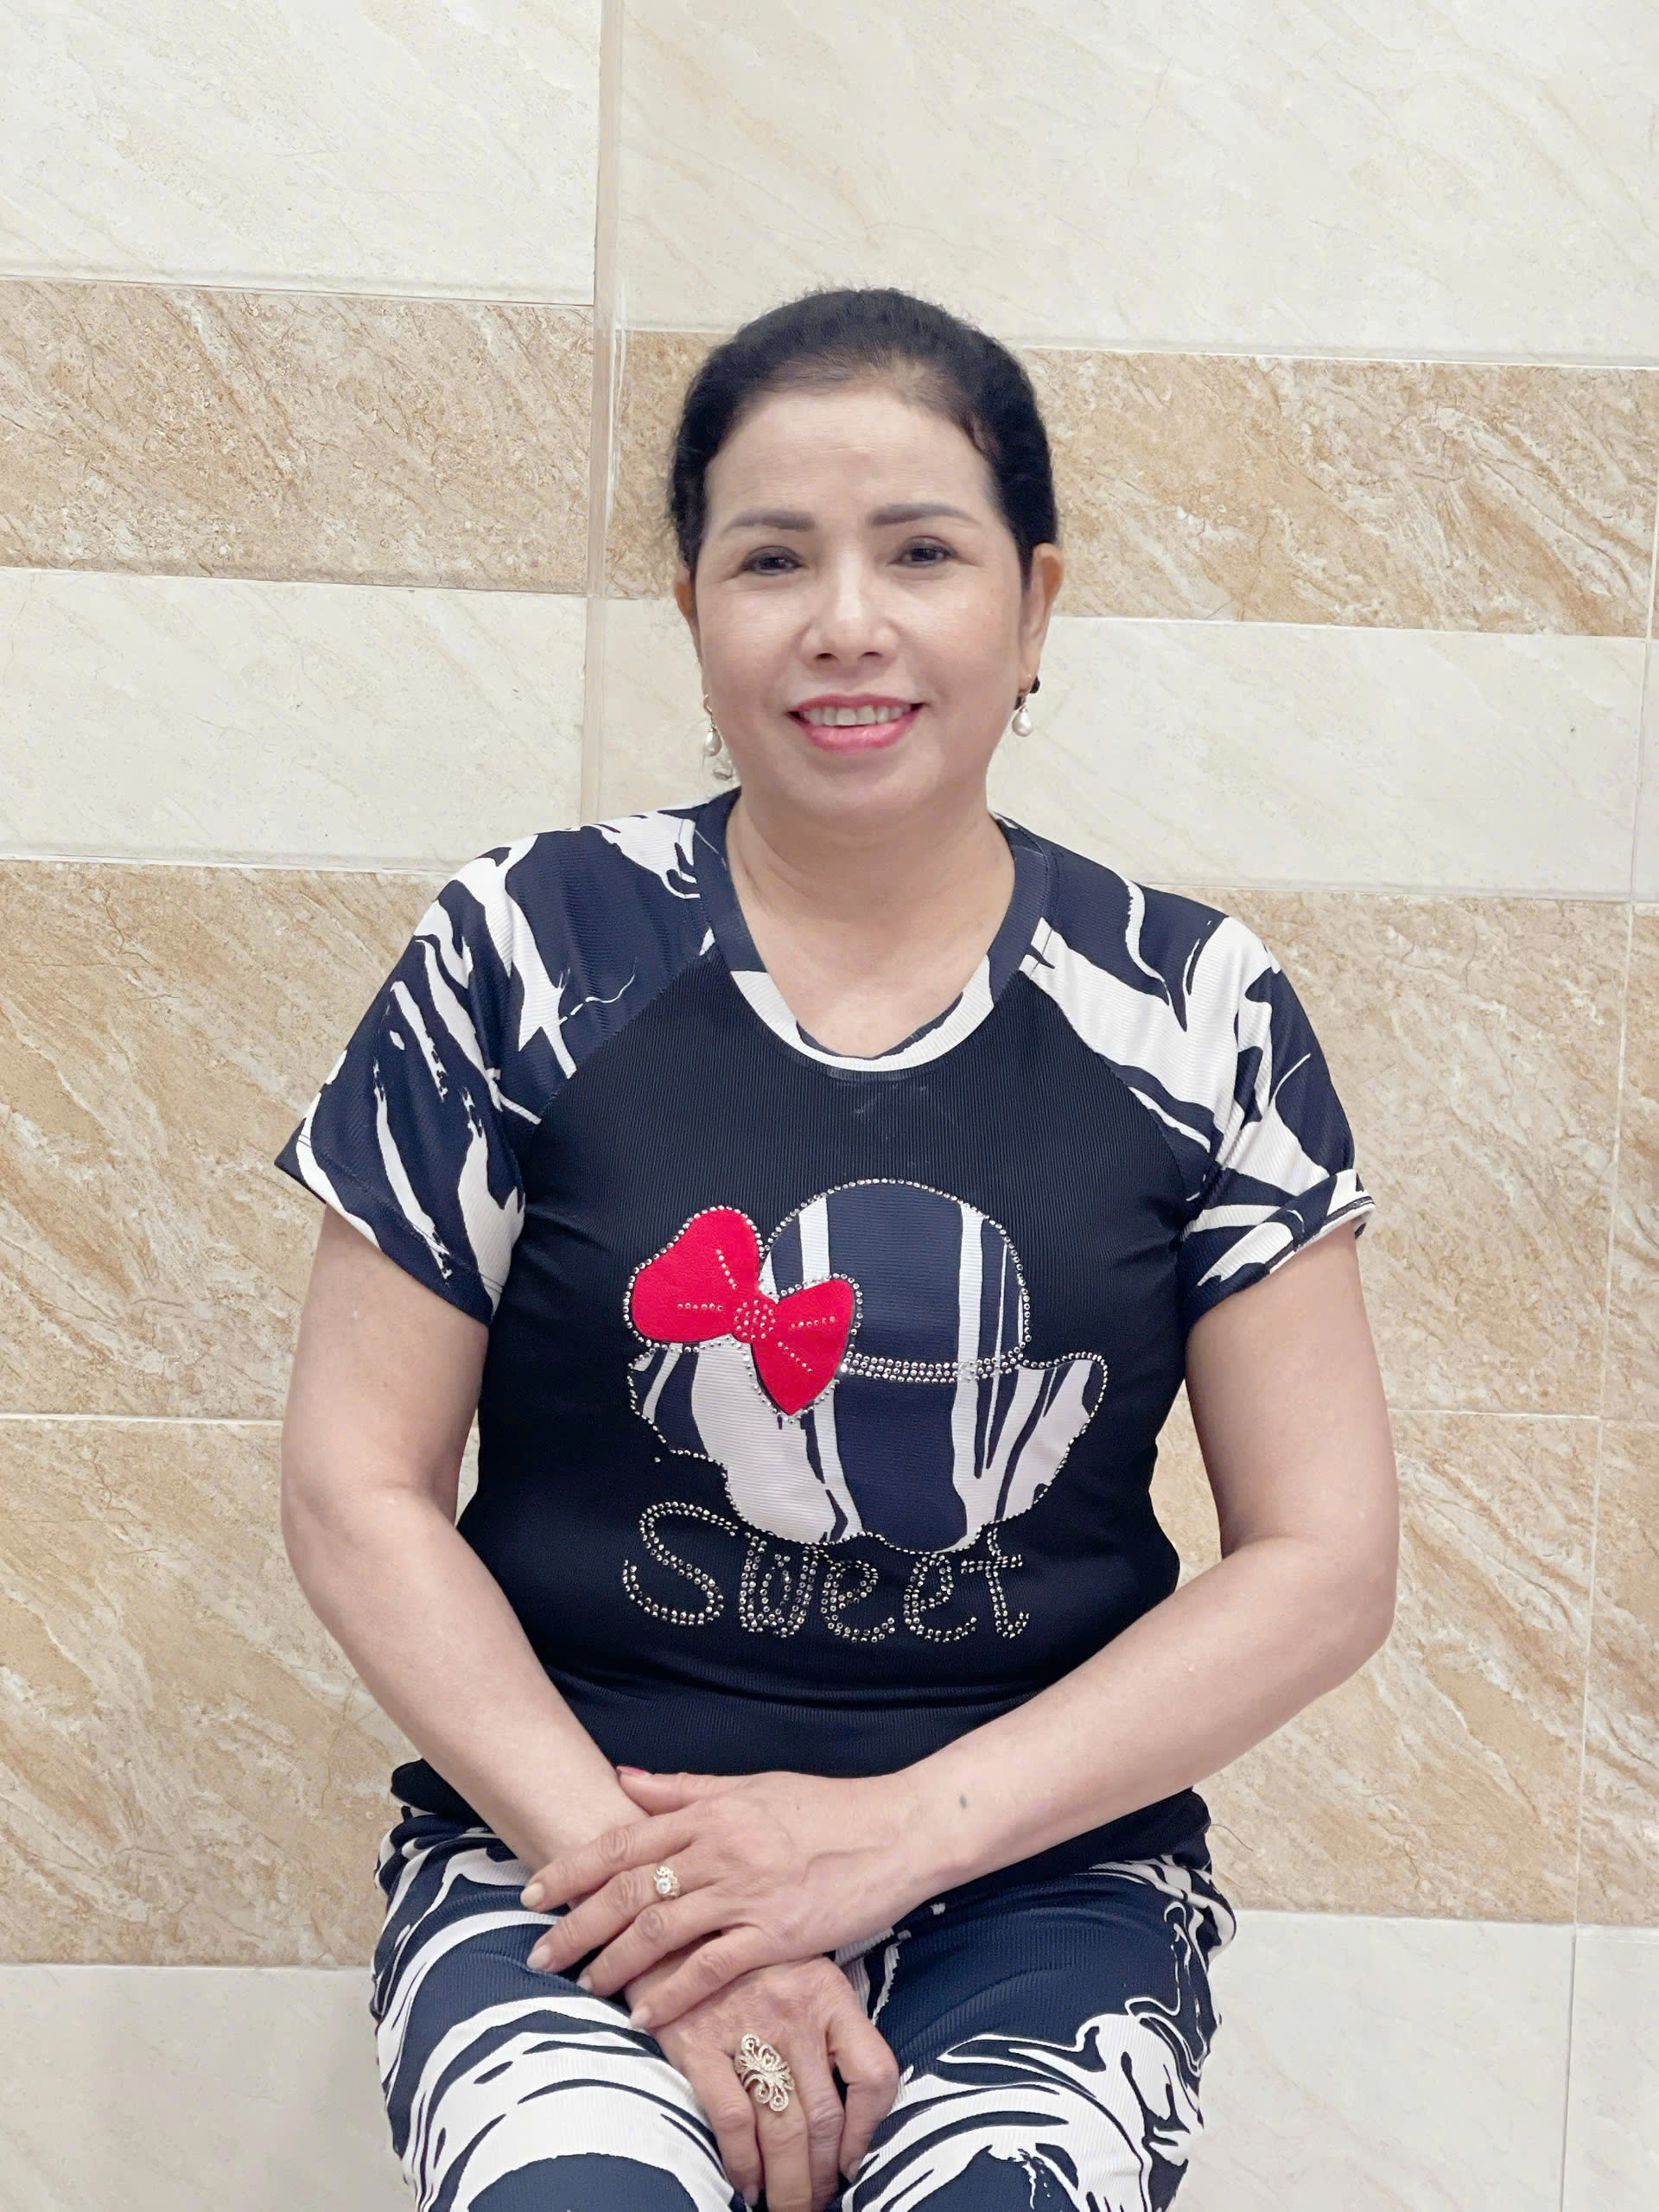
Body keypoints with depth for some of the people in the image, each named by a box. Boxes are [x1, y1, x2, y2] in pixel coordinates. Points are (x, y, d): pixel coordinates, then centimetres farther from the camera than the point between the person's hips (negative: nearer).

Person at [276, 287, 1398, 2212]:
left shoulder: (1193, 1014, 2)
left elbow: (1325, 1562, 1)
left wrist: (897, 1831, -10)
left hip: (1045, 1861, 1)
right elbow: (357, 1490, 0)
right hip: (558, 1824, 0)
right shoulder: (528, 959, 0)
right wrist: (629, 1866, -13)